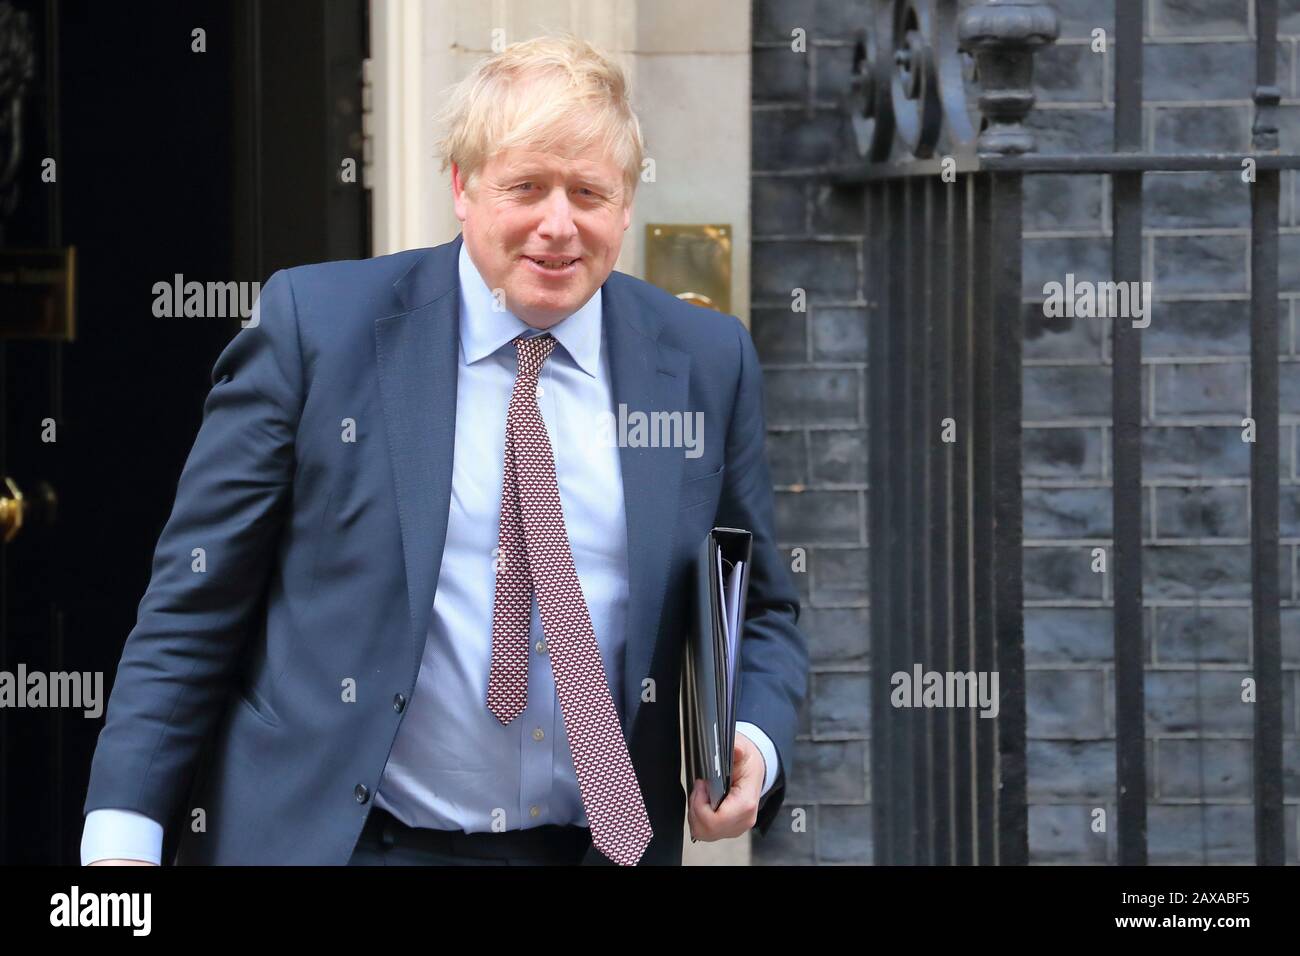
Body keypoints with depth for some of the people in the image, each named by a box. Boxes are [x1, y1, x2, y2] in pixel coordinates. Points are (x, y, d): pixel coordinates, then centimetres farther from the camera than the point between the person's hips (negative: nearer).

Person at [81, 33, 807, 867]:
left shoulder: (708, 365, 4)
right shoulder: (316, 323, -5)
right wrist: (123, 832, -12)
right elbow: (193, 605, -4)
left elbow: (761, 611, 14)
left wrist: (754, 746, -7)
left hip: (600, 845, 3)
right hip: (334, 838, -3)